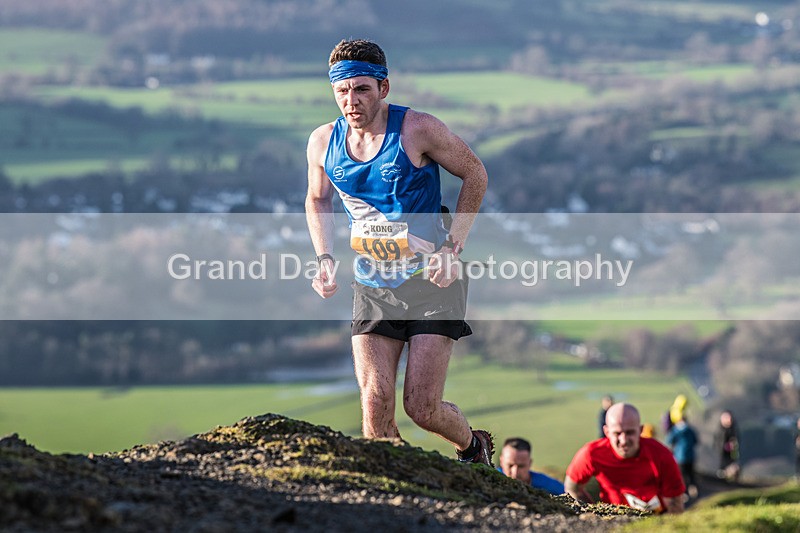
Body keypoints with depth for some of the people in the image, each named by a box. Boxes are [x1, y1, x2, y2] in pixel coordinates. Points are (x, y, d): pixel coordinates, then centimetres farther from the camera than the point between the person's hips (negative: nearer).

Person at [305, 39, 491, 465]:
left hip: (431, 283, -3)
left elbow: (474, 174, -1)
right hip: (372, 288, 3)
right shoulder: (323, 142, -2)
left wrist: (453, 246, -9)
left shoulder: (417, 129, -14)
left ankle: (473, 445, 27)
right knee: (375, 406, -10)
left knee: (422, 407, -6)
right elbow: (317, 201, 18)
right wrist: (325, 260, 2)